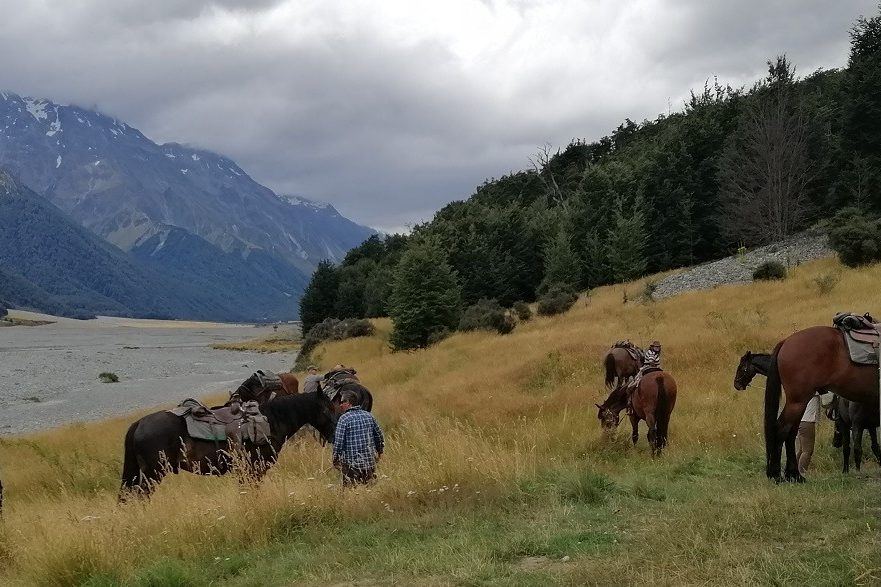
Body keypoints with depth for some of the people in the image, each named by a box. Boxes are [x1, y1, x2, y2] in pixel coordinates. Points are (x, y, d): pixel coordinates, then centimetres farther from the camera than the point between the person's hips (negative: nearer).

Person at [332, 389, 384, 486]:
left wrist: (335, 460, 1)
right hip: (370, 463, 5)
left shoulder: (344, 418, -10)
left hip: (351, 464, -5)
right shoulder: (368, 416, 6)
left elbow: (338, 442, -12)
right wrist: (379, 453, 27)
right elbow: (379, 437, 12)